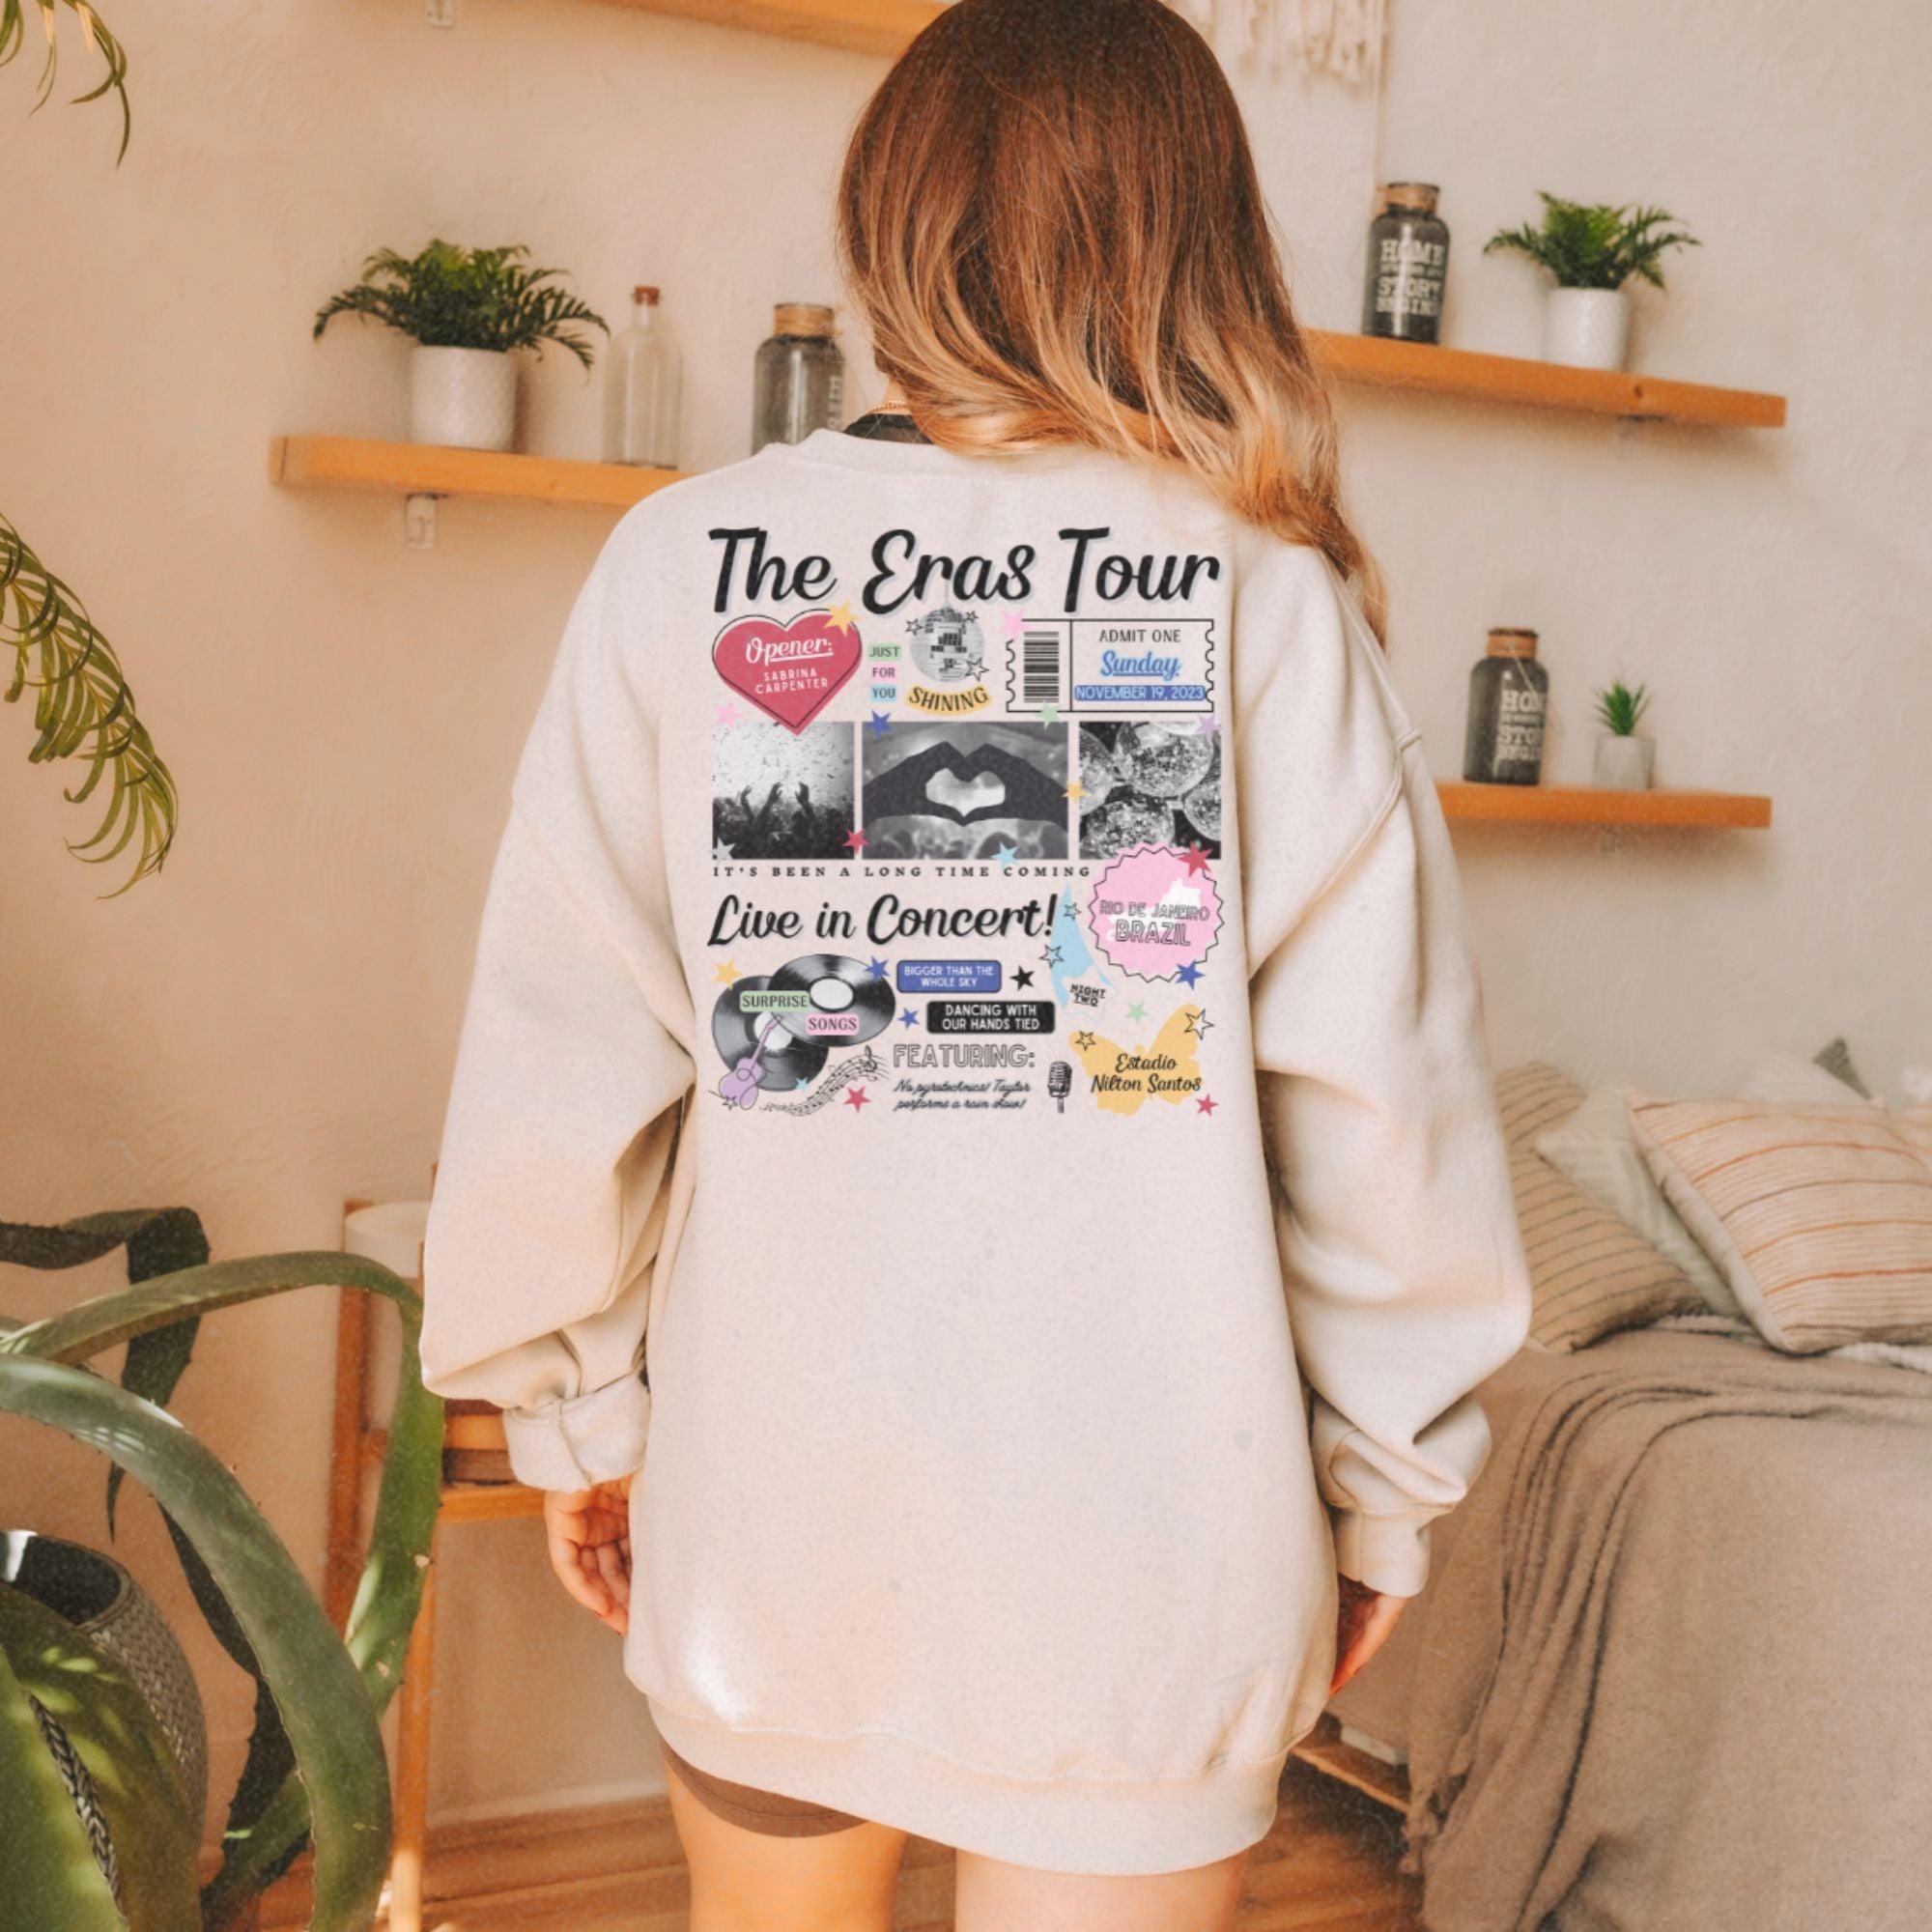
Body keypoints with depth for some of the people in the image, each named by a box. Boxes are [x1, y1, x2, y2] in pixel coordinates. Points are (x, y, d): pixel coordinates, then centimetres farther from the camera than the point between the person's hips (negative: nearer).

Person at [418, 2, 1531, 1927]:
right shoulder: (1266, 594, -7)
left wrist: (579, 1412, 11)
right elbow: (1375, 1093, -7)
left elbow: (561, 1062, -3)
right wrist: (1387, 1484, 6)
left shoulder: (683, 561, -4)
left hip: (769, 1491, 3)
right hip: (1144, 1528, -2)